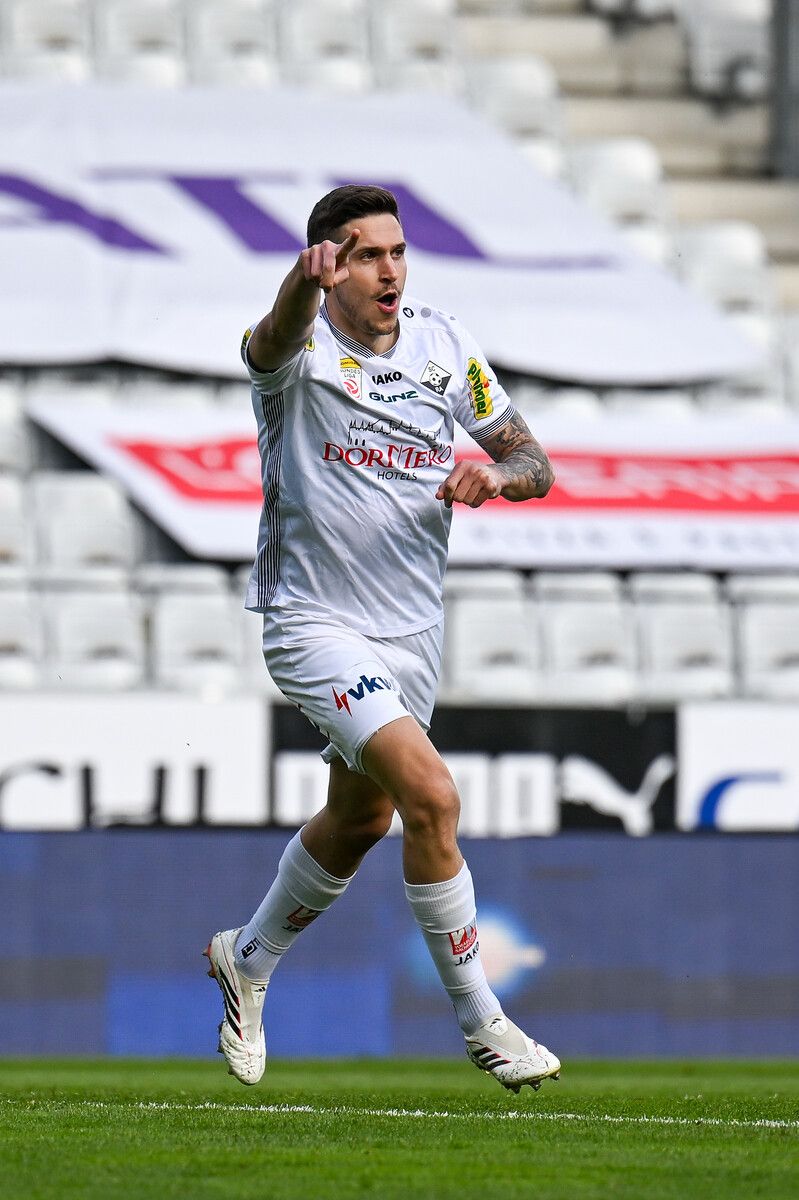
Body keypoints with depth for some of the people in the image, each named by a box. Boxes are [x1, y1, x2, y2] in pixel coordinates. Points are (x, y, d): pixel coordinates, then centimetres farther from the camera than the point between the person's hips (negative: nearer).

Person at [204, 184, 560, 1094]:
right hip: (314, 624, -7)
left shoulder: (442, 344, 0)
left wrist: (498, 474, -20)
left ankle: (248, 960, 46)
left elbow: (531, 459, 5)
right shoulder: (297, 348, -16)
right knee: (431, 797, -21)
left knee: (359, 820, 21)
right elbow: (278, 340, -43)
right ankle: (479, 1019, -10)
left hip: (412, 629, 7)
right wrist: (305, 283, -66)